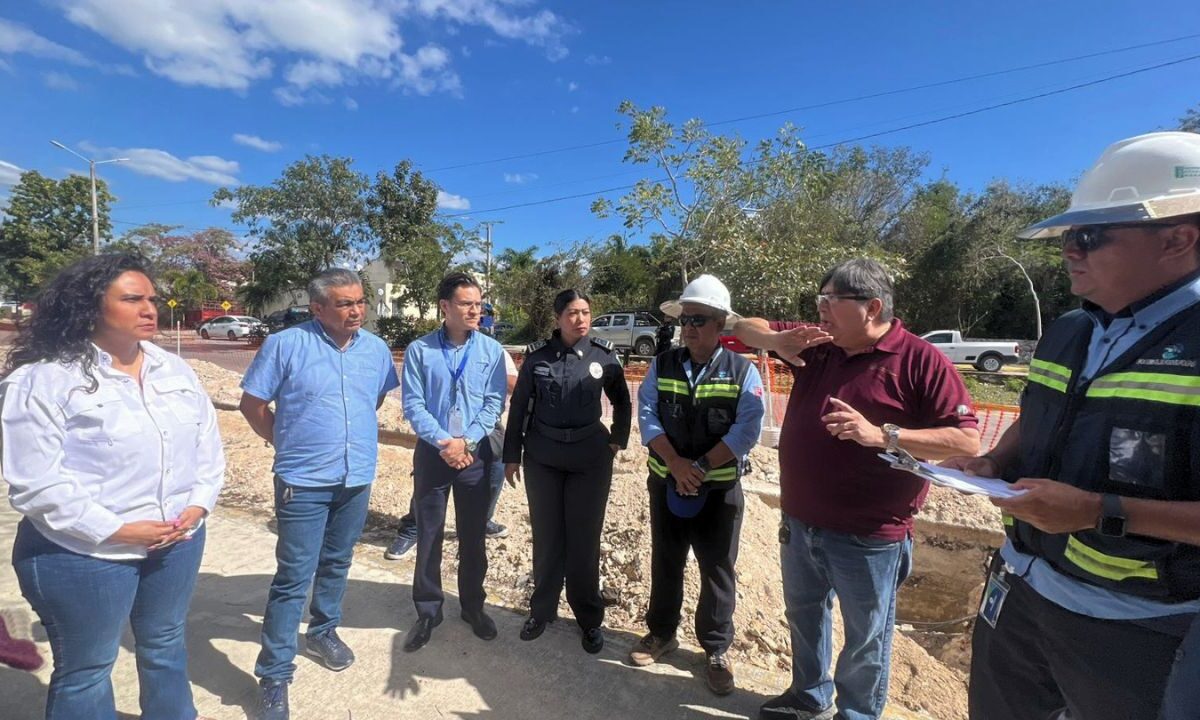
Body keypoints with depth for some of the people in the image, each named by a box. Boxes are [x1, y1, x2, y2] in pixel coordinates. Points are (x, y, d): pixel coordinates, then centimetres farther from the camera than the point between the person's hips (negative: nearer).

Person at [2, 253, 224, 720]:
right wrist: (117, 530, -19)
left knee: (166, 645, 24)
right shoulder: (41, 380, -14)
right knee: (86, 668, 16)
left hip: (179, 541, 5)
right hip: (84, 555, -5)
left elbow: (208, 446, 6)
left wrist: (198, 505, -6)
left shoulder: (175, 370, 2)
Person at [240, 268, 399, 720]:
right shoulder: (285, 344, -11)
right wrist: (285, 441, 3)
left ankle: (323, 632, 42)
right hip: (303, 481, -4)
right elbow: (252, 403, -3)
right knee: (293, 577, 2)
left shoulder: (377, 349, 1)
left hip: (357, 479, 5)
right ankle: (274, 674, 17)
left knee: (336, 564, 20)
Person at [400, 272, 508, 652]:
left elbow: (494, 403, -5)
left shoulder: (492, 350, -3)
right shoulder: (419, 350, -5)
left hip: (476, 454, 1)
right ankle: (428, 611, 28)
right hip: (432, 453, 0)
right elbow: (413, 404, -7)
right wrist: (443, 442, -18)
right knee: (428, 536, 10)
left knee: (473, 535, 12)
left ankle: (473, 606, 32)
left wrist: (465, 441, -15)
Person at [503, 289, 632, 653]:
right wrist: (512, 456, 3)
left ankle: (589, 618, 25)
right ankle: (541, 609, 31)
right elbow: (519, 407, 2)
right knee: (546, 538, 11)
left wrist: (618, 441, 7)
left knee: (584, 540, 7)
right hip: (542, 459, 1)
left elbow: (622, 402, 10)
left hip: (590, 460, 0)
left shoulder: (604, 355, -4)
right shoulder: (537, 355, -4)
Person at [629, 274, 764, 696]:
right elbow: (647, 416, -8)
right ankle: (661, 633, 37)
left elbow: (746, 431, -14)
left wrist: (700, 466, -19)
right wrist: (676, 464, -20)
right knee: (665, 562, 16)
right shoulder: (662, 366, 0)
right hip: (666, 482, 2)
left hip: (721, 488, -2)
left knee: (718, 569, 11)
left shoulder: (743, 372, -6)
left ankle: (717, 650, 30)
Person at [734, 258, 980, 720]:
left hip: (867, 536, -6)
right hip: (799, 524, 6)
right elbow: (746, 329, 9)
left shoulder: (921, 361, -13)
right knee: (804, 616, 24)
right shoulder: (816, 348, 3)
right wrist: (779, 340, -13)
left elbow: (967, 440, -16)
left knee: (866, 638, 15)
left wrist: (882, 435, -28)